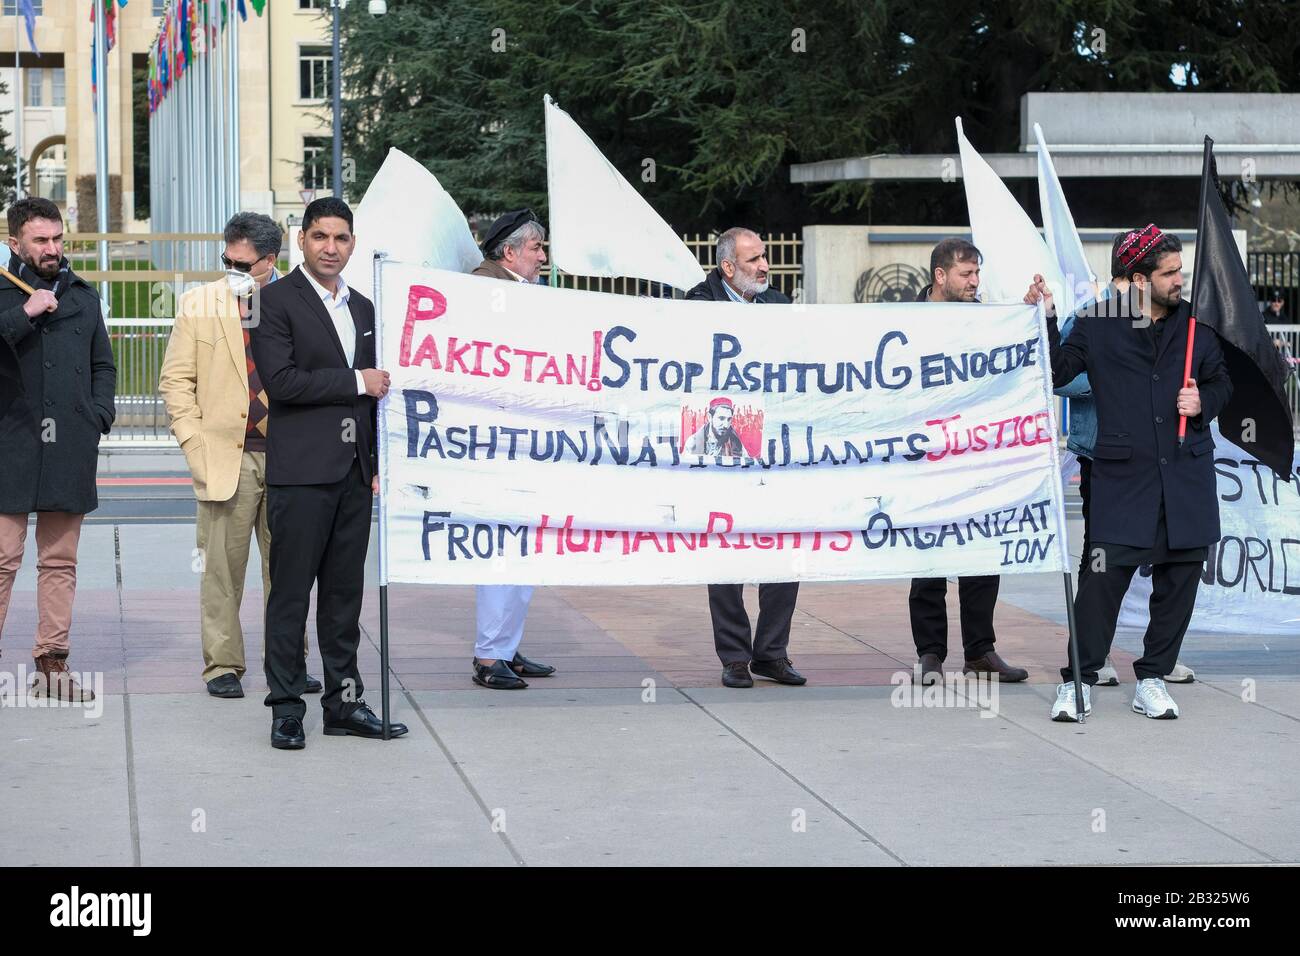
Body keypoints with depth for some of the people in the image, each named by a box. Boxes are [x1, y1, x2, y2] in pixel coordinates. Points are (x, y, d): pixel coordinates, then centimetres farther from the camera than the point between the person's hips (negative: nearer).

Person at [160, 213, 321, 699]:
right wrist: (195, 446, -4)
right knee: (222, 567, 1)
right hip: (226, 455, -1)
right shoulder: (199, 304, 5)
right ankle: (222, 664, 10)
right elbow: (176, 380, 5)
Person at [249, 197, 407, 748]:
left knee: (345, 593, 10)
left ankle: (343, 702, 15)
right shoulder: (276, 301, -5)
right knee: (291, 593, -3)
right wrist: (357, 382, -12)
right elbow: (279, 381, -16)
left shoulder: (362, 308, 17)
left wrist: (378, 465, 14)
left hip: (354, 472, 6)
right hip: (300, 474, -6)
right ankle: (286, 708, 1)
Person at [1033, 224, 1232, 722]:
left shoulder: (1195, 322, 9)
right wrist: (1045, 320, -8)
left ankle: (1152, 679, 18)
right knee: (1103, 577, -11)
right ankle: (1078, 681, 1)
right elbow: (1057, 372, 2)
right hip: (1123, 475, -3)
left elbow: (1221, 381, 20)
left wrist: (1204, 402, -1)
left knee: (1178, 579, 5)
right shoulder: (1098, 325, 2)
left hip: (1187, 473, 3)